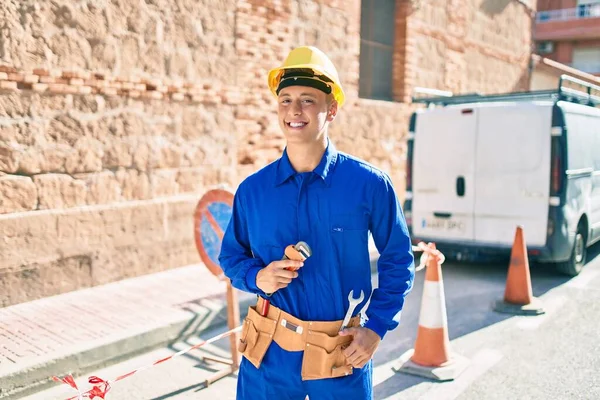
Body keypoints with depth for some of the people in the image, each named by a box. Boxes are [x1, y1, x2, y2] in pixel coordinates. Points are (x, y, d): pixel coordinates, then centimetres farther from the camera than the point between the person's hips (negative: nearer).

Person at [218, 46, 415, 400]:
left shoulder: (369, 183, -8)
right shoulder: (252, 189, -2)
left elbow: (398, 259, 1)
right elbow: (231, 255, 10)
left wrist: (376, 327, -6)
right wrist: (256, 277, -11)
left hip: (343, 356, -1)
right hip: (269, 356, 2)